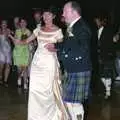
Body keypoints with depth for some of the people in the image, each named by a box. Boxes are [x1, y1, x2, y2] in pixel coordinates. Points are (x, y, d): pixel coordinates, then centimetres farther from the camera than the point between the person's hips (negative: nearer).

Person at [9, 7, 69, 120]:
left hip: (49, 62, -4)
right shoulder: (39, 29, 9)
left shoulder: (58, 31, -1)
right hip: (37, 61, 4)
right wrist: (16, 41, -10)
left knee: (47, 89, -4)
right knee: (35, 88, 2)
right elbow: (26, 41, 8)